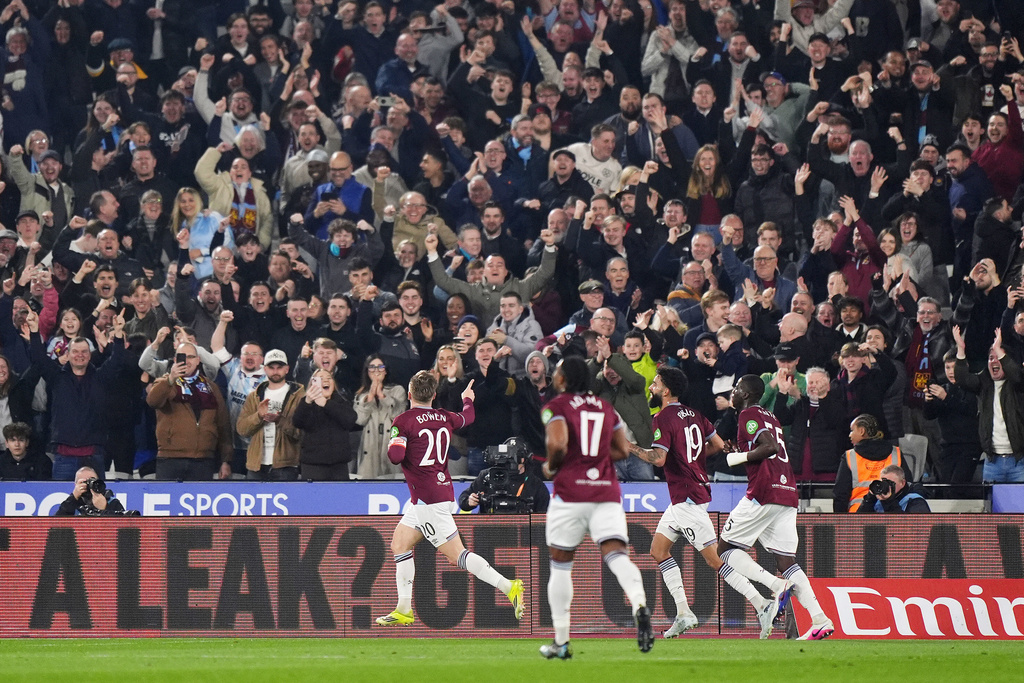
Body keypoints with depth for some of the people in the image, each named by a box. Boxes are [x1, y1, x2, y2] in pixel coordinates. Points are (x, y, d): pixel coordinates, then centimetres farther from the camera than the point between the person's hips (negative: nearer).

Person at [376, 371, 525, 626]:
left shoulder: (403, 421, -12)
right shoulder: (444, 418, 8)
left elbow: (395, 456, -22)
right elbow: (467, 417, 29)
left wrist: (392, 444, 2)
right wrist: (468, 400, 51)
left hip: (428, 499, -8)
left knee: (457, 555, -9)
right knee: (399, 544, 16)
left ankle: (509, 587, -18)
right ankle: (403, 610, 17)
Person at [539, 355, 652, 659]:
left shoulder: (556, 407, 0)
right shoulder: (606, 408, 16)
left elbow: (558, 444, -16)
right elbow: (623, 450, 17)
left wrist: (550, 467, 2)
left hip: (570, 492, -3)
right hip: (607, 491, 3)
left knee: (560, 564, 10)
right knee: (616, 553, -11)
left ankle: (561, 642, 13)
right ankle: (640, 605, -42)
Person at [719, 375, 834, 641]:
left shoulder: (748, 415, -3)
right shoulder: (770, 417, 23)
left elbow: (769, 447, -17)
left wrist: (737, 457, -7)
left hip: (764, 492, -8)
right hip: (788, 494, 8)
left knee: (725, 550, 2)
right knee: (786, 561, 5)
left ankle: (775, 585, -18)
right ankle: (820, 620, -9)